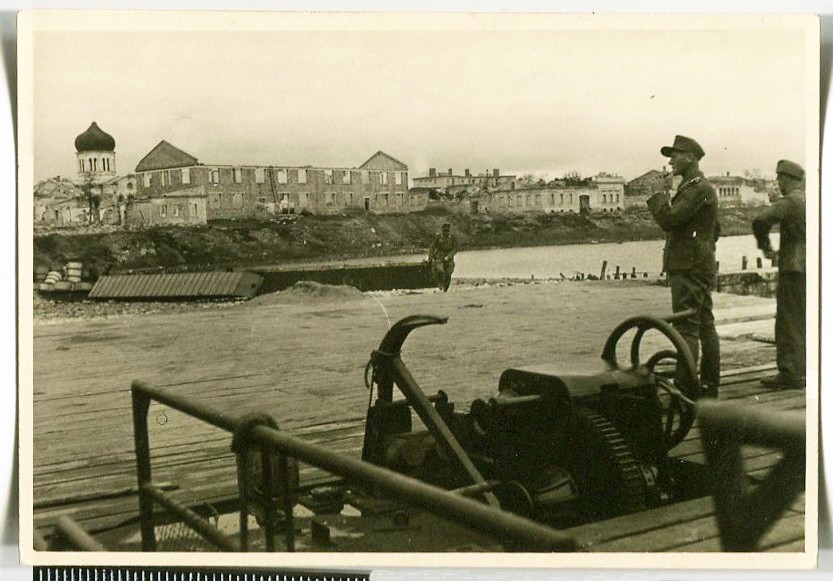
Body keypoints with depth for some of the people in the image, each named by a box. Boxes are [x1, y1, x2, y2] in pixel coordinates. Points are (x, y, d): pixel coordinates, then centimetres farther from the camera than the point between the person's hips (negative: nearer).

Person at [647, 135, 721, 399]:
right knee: (705, 326, 12)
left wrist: (658, 197, -7)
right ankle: (710, 385, 17)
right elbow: (715, 229, 29)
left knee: (686, 328, -12)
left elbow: (668, 219, -22)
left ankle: (683, 388, -13)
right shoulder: (704, 188, 21)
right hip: (702, 266, 11)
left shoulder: (697, 189, -14)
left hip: (688, 268, -11)